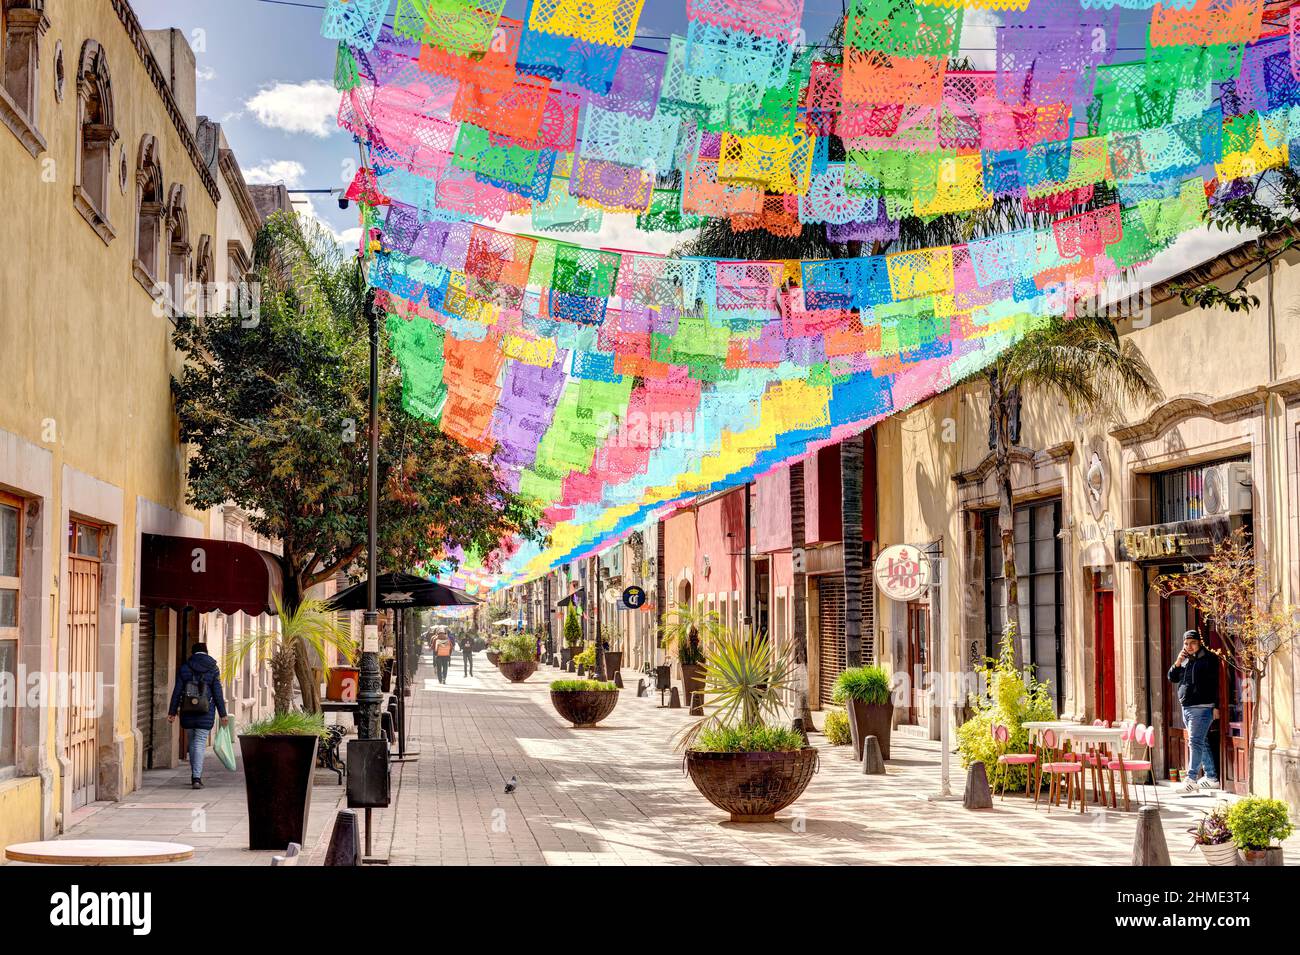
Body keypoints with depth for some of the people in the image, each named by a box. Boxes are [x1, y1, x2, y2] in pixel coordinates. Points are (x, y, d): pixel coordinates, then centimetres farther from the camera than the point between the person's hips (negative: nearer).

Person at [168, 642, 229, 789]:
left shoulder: (184, 668, 4)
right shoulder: (213, 669, 0)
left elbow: (177, 691, 2)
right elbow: (217, 693, -2)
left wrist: (172, 712, 5)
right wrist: (223, 714, 2)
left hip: (187, 712, 2)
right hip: (205, 714, -2)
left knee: (192, 743, 16)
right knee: (200, 744, -2)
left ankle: (195, 776, 24)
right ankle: (196, 778, -13)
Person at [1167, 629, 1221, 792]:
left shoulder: (1209, 658, -5)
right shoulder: (1185, 660, 16)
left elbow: (1215, 684, -8)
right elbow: (1172, 678, 15)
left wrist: (1216, 706, -13)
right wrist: (1178, 662, -2)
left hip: (1202, 708, -8)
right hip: (1186, 708, 8)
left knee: (1195, 742, -14)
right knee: (1202, 743, 13)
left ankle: (1191, 779, -18)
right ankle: (1211, 778, 20)